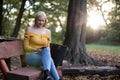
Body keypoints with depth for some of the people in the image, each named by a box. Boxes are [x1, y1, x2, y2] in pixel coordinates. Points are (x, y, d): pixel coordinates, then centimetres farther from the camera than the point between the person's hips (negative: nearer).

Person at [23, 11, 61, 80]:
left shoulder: (47, 31, 9)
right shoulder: (29, 30, -2)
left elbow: (48, 47, 12)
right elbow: (26, 47, -3)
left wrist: (46, 50, -13)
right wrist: (36, 50, -21)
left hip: (44, 55, 3)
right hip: (31, 56, -3)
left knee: (46, 50, -37)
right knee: (50, 59, -34)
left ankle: (47, 74, -51)